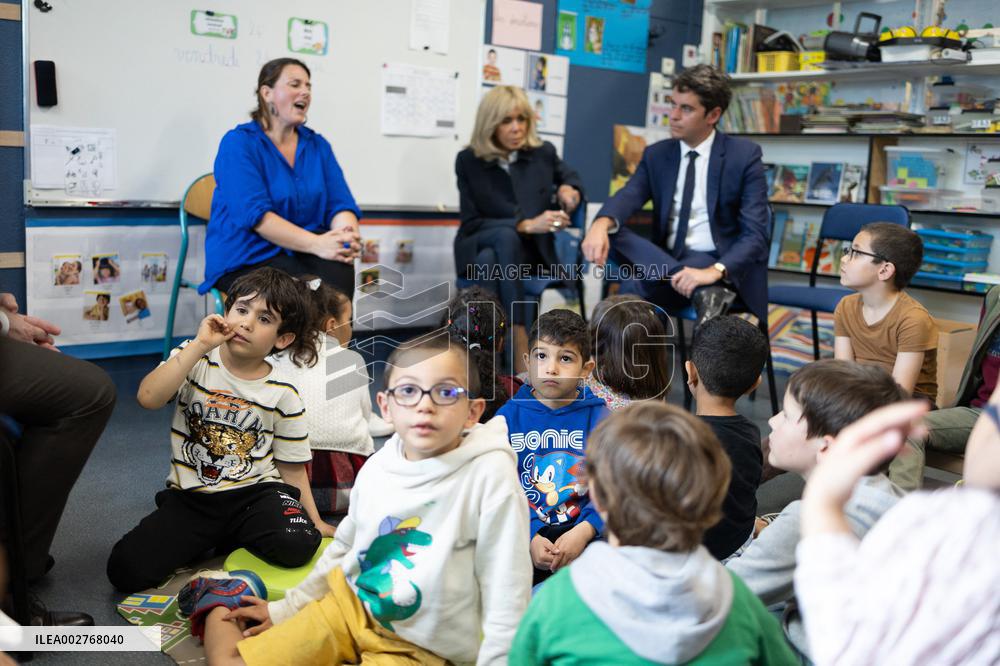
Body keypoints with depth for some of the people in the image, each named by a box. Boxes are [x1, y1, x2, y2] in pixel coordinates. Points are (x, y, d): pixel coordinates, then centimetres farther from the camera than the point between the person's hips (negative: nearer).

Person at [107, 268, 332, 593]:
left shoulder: (283, 394, -2)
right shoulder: (195, 360, -3)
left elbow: (292, 468, 6)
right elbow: (148, 397, -23)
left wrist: (315, 522, 1)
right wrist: (199, 344, -23)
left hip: (254, 490, 0)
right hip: (190, 496, 0)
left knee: (297, 545, -28)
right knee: (126, 570, -16)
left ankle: (229, 539, 4)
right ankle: (206, 540, 12)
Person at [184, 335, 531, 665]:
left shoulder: (490, 474, -22)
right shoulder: (377, 467, -5)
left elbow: (506, 602, -17)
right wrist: (286, 609, 19)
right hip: (348, 604, 4)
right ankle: (218, 600, 31)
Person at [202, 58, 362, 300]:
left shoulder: (317, 145, 12)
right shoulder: (238, 143, -5)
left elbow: (340, 203, 3)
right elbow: (254, 213, -18)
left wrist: (347, 236, -22)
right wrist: (317, 244, -30)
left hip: (302, 254, 4)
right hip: (246, 259, -4)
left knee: (339, 271, -30)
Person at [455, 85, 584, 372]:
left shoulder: (544, 152, 1)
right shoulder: (469, 161, -4)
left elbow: (572, 179, 22)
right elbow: (470, 224, -7)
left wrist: (569, 190, -5)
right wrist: (525, 225, -22)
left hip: (531, 251, 1)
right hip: (481, 248, -1)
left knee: (493, 263, -35)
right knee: (506, 235, -37)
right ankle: (521, 347, -42)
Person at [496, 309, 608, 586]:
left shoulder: (598, 418, 2)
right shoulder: (508, 417, 3)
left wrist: (583, 531, -21)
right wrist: (529, 536, -17)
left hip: (585, 532, 0)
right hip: (524, 533, 0)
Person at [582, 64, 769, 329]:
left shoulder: (744, 155, -4)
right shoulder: (656, 154, 8)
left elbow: (755, 234, -13)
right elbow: (627, 196, -10)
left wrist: (714, 271, -33)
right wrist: (601, 224, -36)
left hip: (725, 270, -6)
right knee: (611, 233, -26)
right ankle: (706, 291, -32)